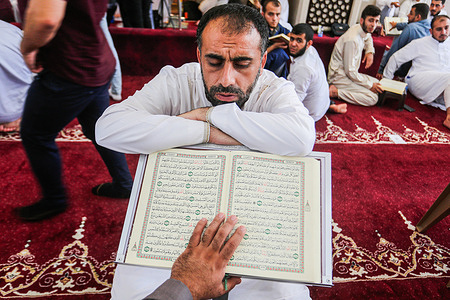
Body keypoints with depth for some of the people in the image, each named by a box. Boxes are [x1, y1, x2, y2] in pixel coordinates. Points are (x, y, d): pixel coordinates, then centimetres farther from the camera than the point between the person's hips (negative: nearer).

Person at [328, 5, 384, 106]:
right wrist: (370, 85, -13)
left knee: (378, 84, 12)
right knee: (372, 98, -19)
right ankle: (335, 92, -17)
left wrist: (370, 52, 10)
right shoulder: (352, 39, -24)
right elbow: (350, 72, -23)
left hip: (350, 73, 10)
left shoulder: (362, 30, 3)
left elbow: (368, 38, 33)